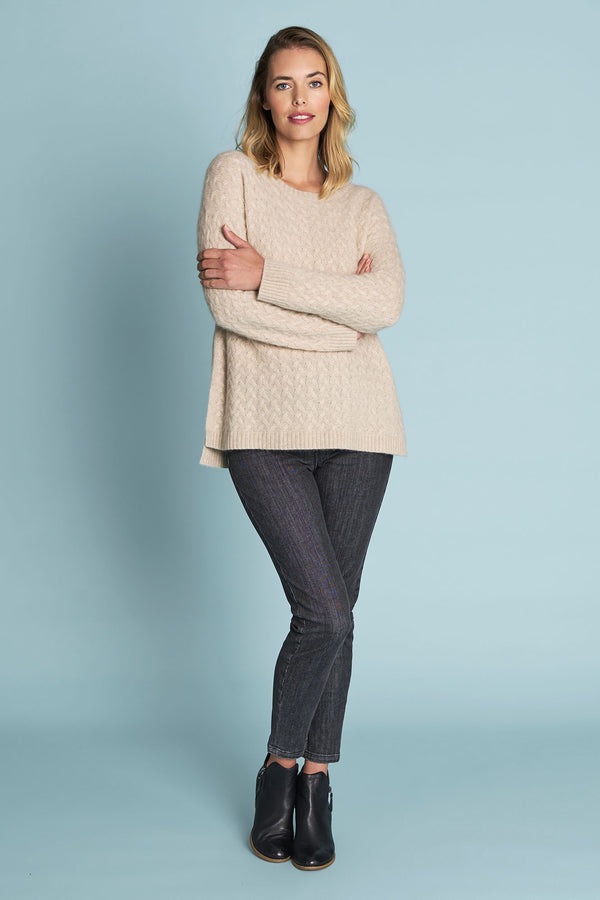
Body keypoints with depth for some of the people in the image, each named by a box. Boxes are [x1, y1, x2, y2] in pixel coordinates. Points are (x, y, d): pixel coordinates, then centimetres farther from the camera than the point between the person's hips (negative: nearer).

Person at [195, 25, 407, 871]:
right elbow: (225, 304, -9)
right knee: (324, 613, -10)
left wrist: (270, 275, -12)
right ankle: (279, 768, 15)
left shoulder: (364, 206, 14)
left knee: (335, 612, 6)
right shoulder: (233, 175, 5)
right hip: (266, 425, -3)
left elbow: (387, 303, -7)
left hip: (356, 427, 3)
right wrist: (340, 315, -5)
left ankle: (316, 785, 22)